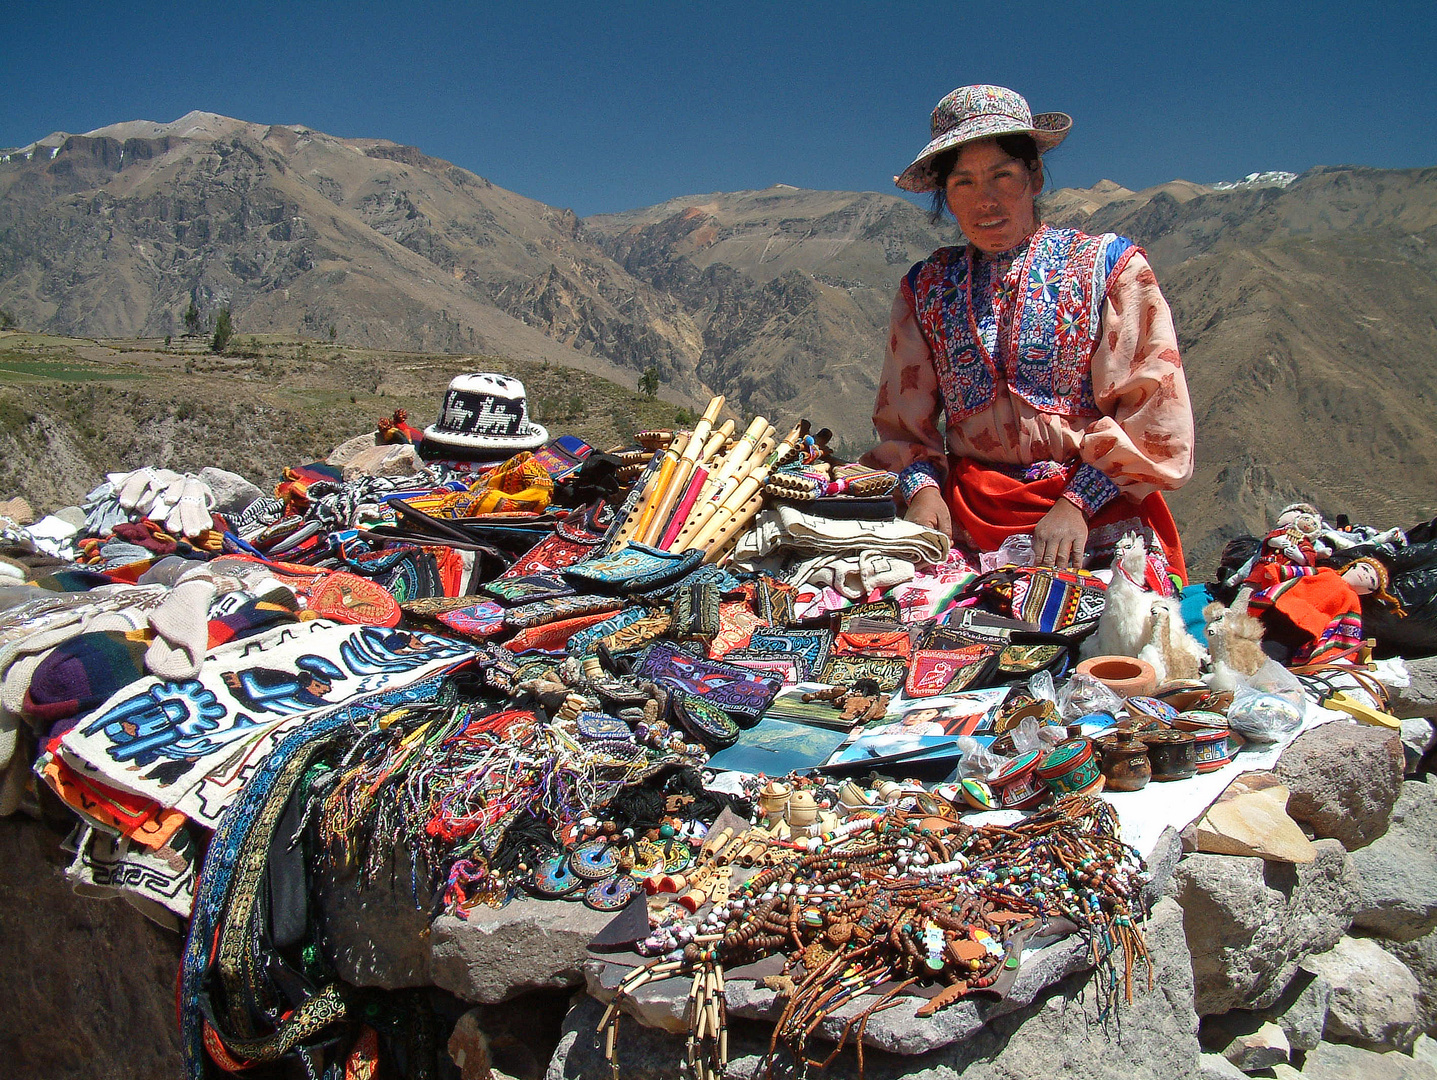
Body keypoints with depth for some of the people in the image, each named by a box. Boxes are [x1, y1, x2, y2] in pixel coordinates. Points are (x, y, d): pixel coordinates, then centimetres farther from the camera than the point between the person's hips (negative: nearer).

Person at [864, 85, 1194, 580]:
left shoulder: (1109, 265, 3)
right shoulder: (925, 287, 12)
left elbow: (1152, 409, -1)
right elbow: (902, 418, 14)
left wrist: (1077, 504, -12)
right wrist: (923, 488, -5)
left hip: (1098, 522, -2)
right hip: (965, 523, 2)